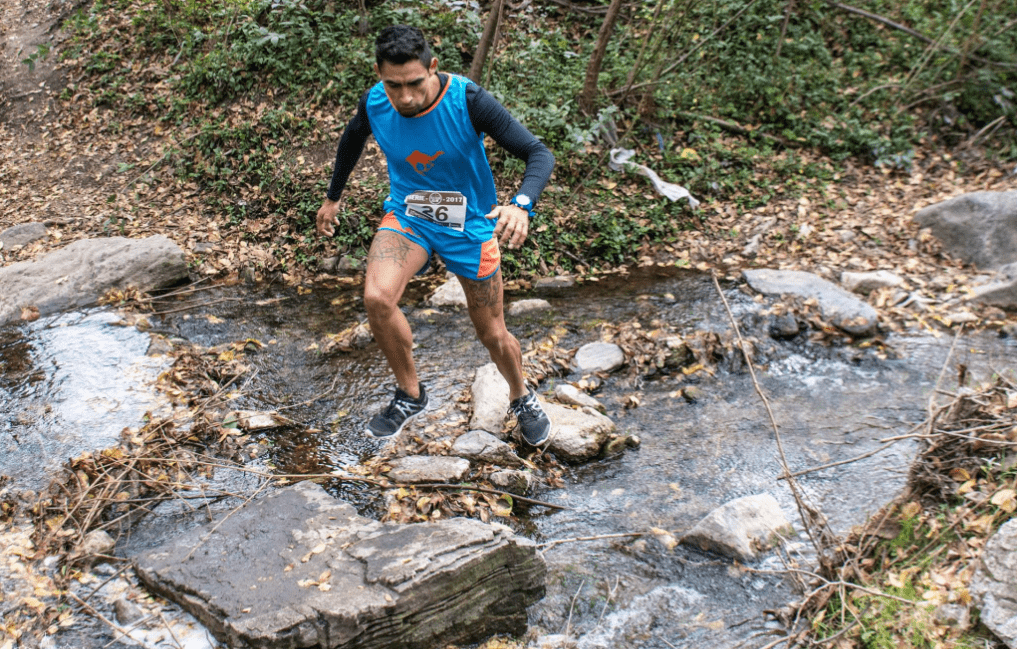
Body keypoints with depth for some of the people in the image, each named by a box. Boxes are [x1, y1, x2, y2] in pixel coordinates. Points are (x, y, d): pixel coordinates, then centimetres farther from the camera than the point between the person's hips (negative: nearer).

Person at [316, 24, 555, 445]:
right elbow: (352, 139, 10)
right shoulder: (374, 103, -15)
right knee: (376, 298, -26)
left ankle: (522, 399, 40)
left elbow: (539, 154, -29)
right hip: (407, 216, 2)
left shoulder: (468, 101, -27)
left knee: (493, 336, 7)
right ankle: (409, 395, -1)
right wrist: (333, 197, 19)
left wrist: (522, 204, -49)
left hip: (470, 226, -2)